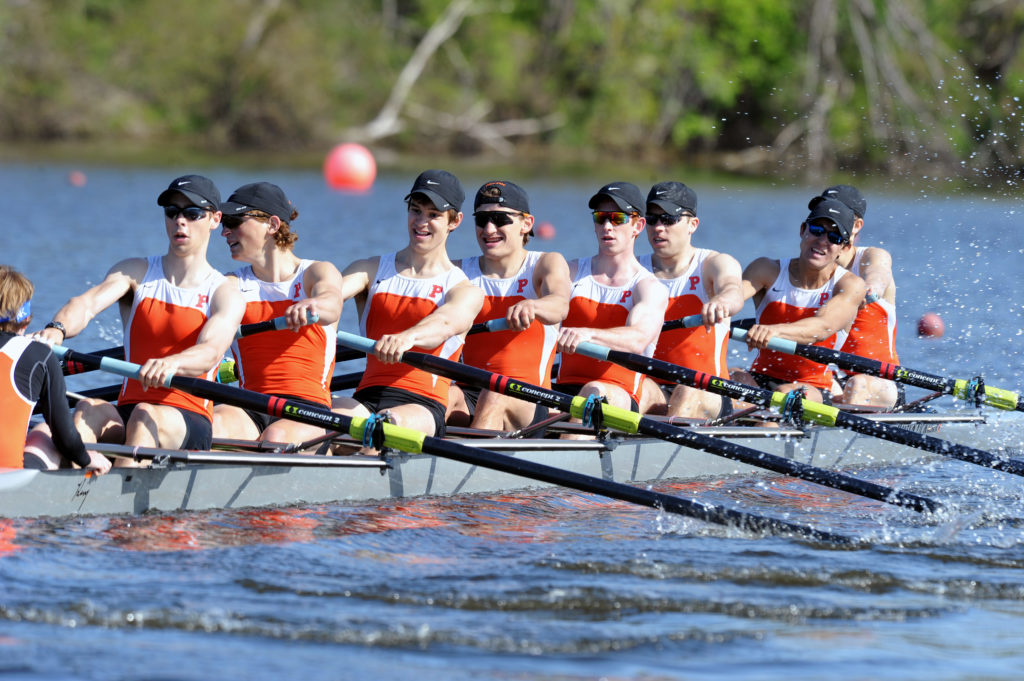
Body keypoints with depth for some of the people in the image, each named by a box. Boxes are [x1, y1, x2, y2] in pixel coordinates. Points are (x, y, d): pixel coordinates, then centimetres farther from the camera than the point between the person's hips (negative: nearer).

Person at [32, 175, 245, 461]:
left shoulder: (225, 294, 3)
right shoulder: (136, 273, 13)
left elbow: (211, 352, -17)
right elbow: (88, 303, -7)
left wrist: (172, 363, -42)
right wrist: (57, 328, -32)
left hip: (189, 420, -2)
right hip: (126, 413, 2)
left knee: (145, 416, -35)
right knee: (90, 409, -30)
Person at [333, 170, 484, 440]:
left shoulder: (465, 291, 8)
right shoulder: (372, 270, 18)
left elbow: (446, 323, -17)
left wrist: (408, 337, -43)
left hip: (423, 406, -2)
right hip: (367, 399, 2)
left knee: (390, 421, -39)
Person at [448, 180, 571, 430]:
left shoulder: (547, 264, 5)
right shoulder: (461, 272, 13)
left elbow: (559, 306, -17)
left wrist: (531, 306, -43)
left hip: (528, 401, -2)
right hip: (471, 393, 2)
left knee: (496, 398, -35)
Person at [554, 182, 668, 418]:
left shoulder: (650, 288, 3)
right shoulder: (572, 273, 19)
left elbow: (638, 339, -17)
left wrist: (587, 334, -37)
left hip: (621, 398, -4)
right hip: (564, 391, 4)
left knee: (595, 391, -39)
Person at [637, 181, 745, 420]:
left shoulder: (716, 264, 3)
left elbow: (733, 292, -20)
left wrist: (721, 301, -47)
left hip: (709, 394, -2)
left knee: (690, 393, -35)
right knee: (642, 389, -32)